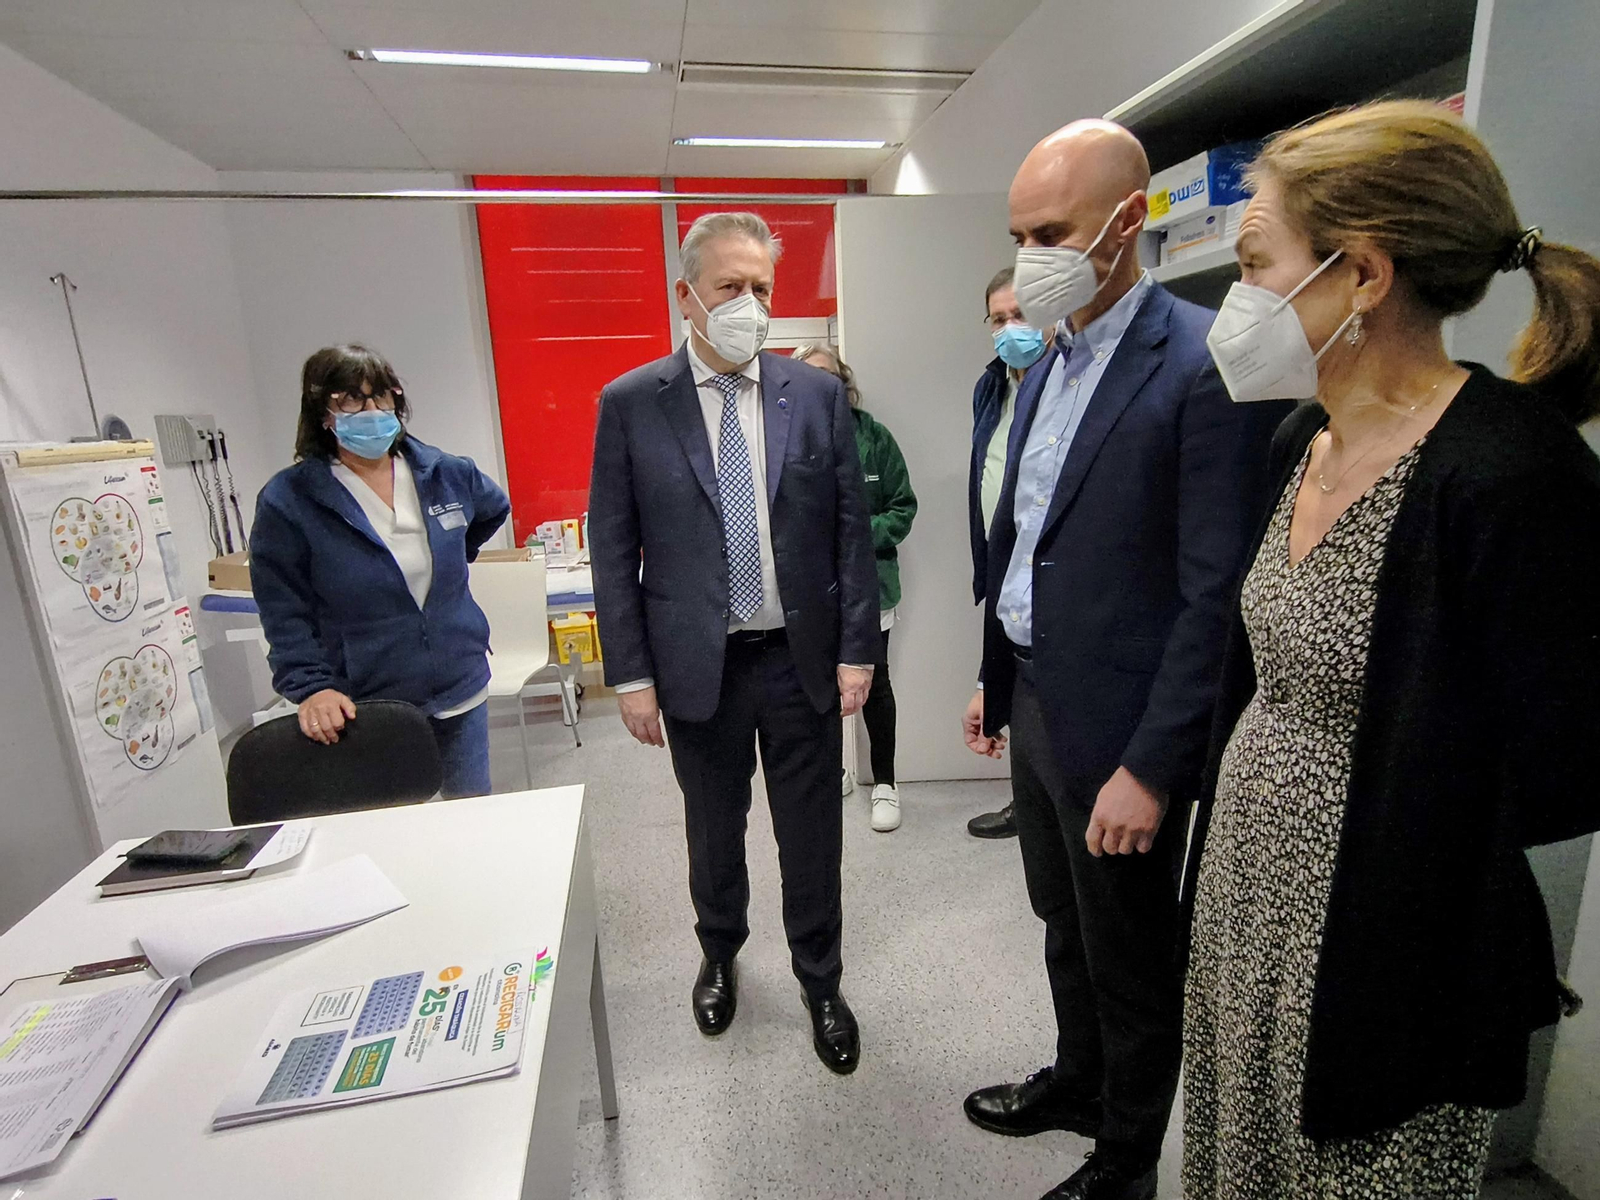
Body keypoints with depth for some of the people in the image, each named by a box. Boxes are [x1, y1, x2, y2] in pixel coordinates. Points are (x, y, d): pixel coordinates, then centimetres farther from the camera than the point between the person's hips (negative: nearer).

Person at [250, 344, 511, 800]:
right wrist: (311, 687, -17)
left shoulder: (444, 474, 0)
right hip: (363, 710, -3)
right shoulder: (288, 500, -8)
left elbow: (495, 509, 23)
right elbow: (285, 615, -7)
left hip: (461, 694, 4)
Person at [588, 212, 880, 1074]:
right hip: (696, 668, 0)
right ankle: (719, 954, 49)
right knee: (714, 832, 20)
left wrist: (856, 649, -3)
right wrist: (631, 674, -5)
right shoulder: (630, 404, -3)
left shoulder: (819, 395, 0)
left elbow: (851, 528, 0)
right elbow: (612, 549, -3)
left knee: (812, 838, 13)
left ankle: (820, 982, 38)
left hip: (803, 659, 1)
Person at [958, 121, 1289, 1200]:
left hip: (1117, 730, -7)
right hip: (1036, 704, 8)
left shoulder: (1206, 364, -17)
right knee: (1066, 927, 26)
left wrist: (1150, 767, -19)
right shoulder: (1046, 365, 9)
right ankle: (1079, 1082, 51)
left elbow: (1217, 593, -20)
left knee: (1132, 965, 15)